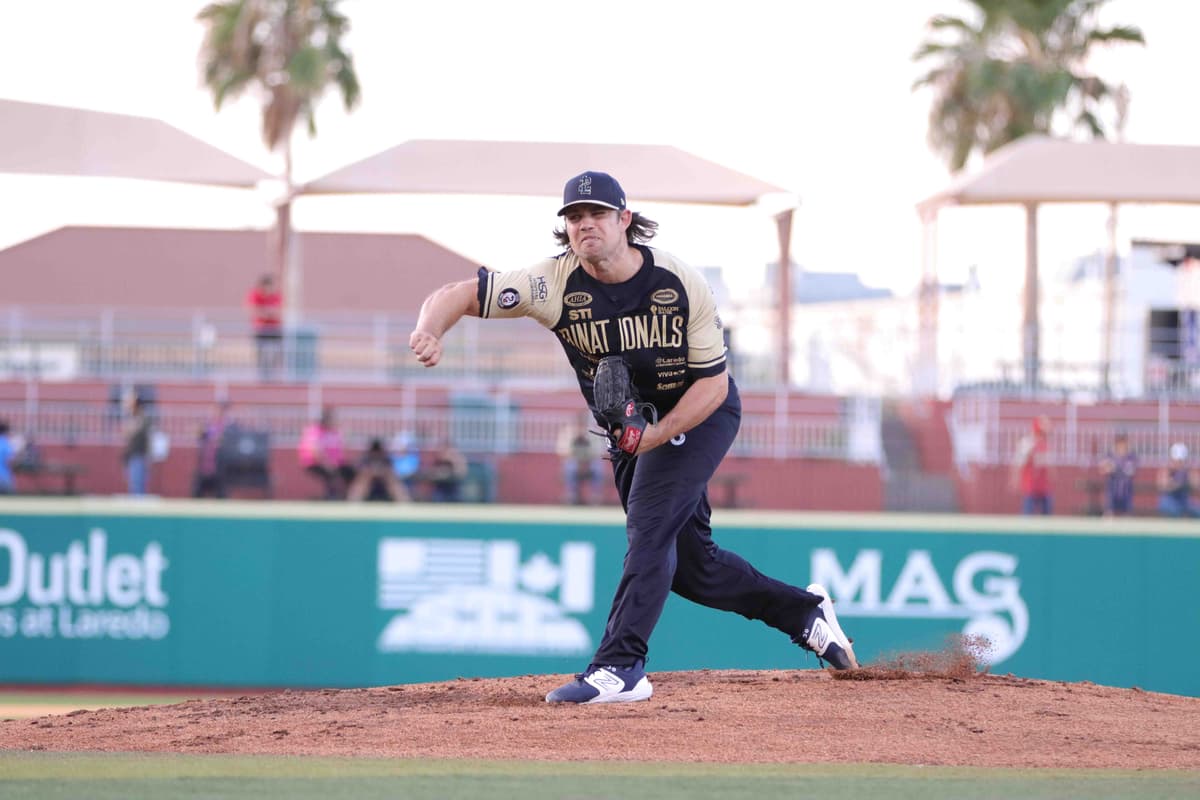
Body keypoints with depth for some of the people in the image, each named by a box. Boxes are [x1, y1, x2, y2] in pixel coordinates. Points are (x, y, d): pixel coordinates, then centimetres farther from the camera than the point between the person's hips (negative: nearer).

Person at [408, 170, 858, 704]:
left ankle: (620, 666, -25)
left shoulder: (682, 286, -25)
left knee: (650, 525, -23)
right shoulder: (555, 284, -21)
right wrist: (430, 331, -48)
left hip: (696, 415, -4)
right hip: (630, 426, 4)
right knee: (687, 564, 9)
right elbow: (459, 295, -25)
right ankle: (802, 611, 30)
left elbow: (713, 382, -19)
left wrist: (658, 434, -32)